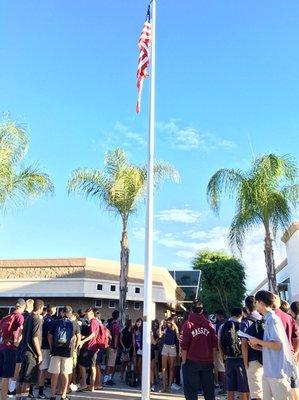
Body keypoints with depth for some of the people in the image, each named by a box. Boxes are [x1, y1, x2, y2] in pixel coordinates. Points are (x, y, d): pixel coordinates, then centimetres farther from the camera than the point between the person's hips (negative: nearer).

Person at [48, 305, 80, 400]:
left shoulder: (56, 322, 3)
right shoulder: (74, 324, 2)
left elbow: (49, 336, 5)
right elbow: (78, 337, 9)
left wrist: (52, 347, 14)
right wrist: (75, 348, 20)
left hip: (56, 351, 1)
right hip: (68, 351, -1)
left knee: (54, 374, 9)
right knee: (65, 374, 8)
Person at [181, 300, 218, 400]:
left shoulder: (188, 324, -8)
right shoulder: (208, 324, 1)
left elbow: (184, 346, -10)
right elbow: (214, 344, 4)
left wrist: (184, 360, -1)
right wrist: (211, 358, 15)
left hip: (192, 362, -3)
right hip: (207, 362, 3)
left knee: (191, 391, 4)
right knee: (209, 390, 14)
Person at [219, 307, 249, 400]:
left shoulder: (222, 327, 8)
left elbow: (220, 345, 9)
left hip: (228, 360, 5)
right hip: (241, 359, -5)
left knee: (230, 389, 11)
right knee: (244, 389, 3)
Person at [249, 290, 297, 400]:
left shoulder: (272, 319, -15)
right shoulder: (268, 319, 12)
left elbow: (277, 345, -21)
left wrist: (258, 341, -11)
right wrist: (257, 346, 8)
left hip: (278, 371, -9)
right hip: (269, 371, 9)